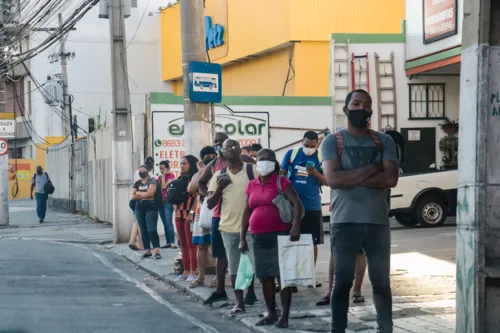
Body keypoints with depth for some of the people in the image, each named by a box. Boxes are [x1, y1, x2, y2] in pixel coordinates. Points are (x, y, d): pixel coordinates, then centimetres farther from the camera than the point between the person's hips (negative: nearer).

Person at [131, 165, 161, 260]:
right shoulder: (137, 183, 14)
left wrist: (139, 193, -2)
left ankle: (157, 252, -20)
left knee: (151, 230, -16)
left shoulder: (152, 181, -3)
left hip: (151, 208, -6)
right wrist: (145, 195, -8)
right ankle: (148, 251, 12)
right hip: (139, 209, 6)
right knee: (143, 230, 6)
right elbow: (133, 196, 4)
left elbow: (150, 193, -16)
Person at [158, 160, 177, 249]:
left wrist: (163, 176, -10)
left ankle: (173, 242, -17)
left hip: (168, 201, -7)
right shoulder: (159, 177, 16)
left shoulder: (171, 176, -4)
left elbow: (164, 186, -15)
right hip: (160, 201, 7)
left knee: (169, 223, -14)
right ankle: (168, 242, 9)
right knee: (165, 223, 7)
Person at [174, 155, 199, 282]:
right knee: (183, 244, 11)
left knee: (191, 244, -7)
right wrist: (175, 206, 3)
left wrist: (192, 213, -19)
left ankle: (193, 272, -3)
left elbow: (197, 197, -13)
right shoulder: (180, 179, 17)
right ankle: (186, 271, 16)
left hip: (189, 215, -8)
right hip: (179, 214, 8)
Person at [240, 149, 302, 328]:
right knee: (265, 277, 8)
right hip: (259, 237, 5)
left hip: (279, 235, -5)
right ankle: (271, 313, 16)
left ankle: (285, 315, -3)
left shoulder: (281, 181, -4)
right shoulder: (252, 185, 12)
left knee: (282, 275, -5)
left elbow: (296, 203, -14)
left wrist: (296, 225, -29)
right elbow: (247, 212, 15)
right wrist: (242, 238, 10)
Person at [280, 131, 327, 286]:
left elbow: (328, 182, -2)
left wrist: (316, 174, -19)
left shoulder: (321, 157, -1)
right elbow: (281, 174, 3)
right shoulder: (291, 154, -1)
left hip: (312, 206, 0)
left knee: (312, 242, 6)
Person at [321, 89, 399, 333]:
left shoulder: (384, 141, 7)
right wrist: (372, 169, -10)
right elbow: (333, 179, -13)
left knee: (382, 282, 7)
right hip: (344, 223, -2)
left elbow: (391, 179, -7)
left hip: (378, 223, 2)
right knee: (342, 282, 3)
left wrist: (351, 178, -10)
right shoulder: (332, 141, 2)